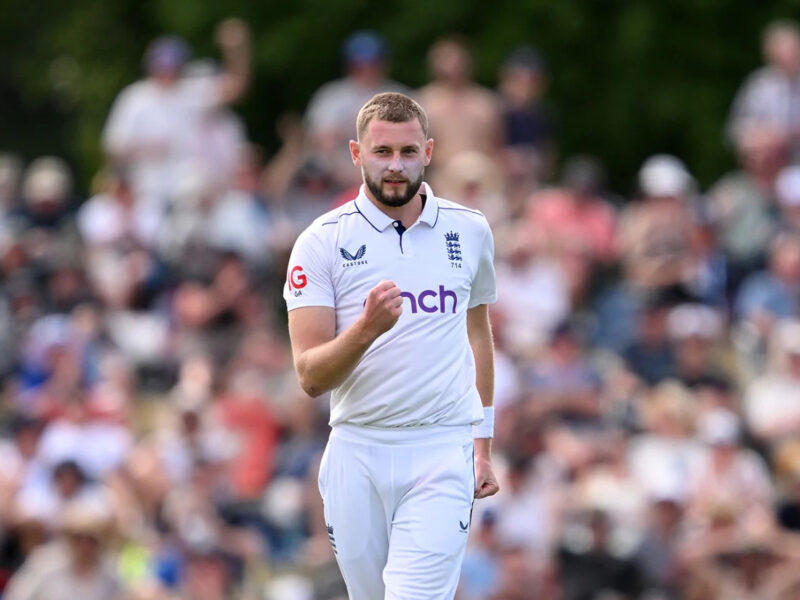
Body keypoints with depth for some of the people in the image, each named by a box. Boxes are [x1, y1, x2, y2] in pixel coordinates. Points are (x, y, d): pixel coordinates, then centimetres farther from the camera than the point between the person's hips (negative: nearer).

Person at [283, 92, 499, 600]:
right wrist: (365, 329, -26)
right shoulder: (322, 242, -2)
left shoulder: (470, 232, 7)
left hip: (442, 452, 0)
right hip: (357, 455, 0)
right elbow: (311, 376, -7)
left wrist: (483, 444, 21)